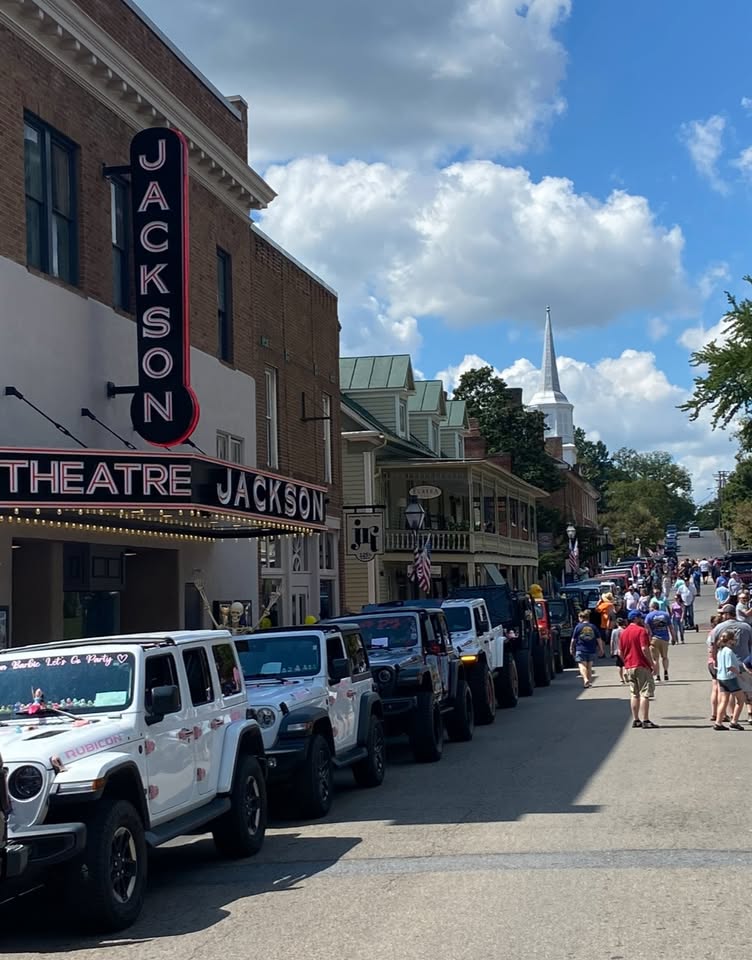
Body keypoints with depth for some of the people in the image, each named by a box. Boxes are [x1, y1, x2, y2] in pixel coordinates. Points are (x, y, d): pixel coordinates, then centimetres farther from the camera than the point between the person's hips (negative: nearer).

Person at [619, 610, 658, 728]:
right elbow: (644, 649, -19)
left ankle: (635, 720, 13)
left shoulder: (623, 633, 13)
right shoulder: (641, 631, -9)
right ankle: (645, 721, -11)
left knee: (634, 695, 12)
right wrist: (651, 663, -14)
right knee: (645, 694, -7)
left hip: (629, 667, 7)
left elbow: (620, 652, 13)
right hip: (642, 666, -7)